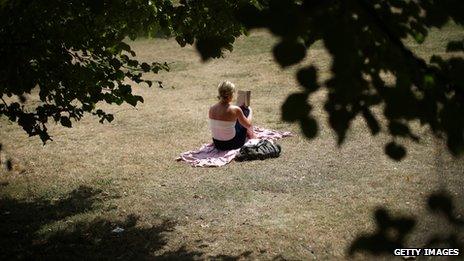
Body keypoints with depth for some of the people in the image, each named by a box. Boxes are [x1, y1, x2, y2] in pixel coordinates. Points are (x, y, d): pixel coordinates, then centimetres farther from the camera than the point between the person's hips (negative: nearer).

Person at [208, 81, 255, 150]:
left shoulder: (211, 109, -8)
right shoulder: (235, 110, -22)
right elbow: (248, 125, -4)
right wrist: (250, 112, 16)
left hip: (217, 144, 5)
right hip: (232, 144, -5)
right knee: (245, 111, 15)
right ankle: (251, 135, 40)